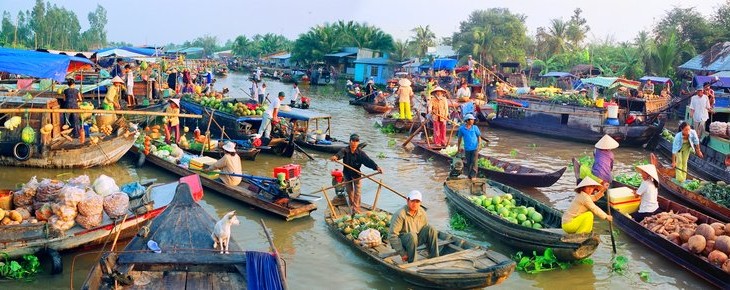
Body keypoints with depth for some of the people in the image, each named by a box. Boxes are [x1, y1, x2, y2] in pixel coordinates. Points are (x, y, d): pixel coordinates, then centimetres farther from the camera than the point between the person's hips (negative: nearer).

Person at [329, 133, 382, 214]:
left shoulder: (360, 153, -19)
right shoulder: (345, 150, -18)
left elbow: (368, 160, -30)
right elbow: (340, 154, -40)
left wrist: (376, 167, -48)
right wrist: (335, 157, -66)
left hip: (356, 174, -1)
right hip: (347, 174, 1)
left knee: (357, 191, -3)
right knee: (349, 191, 15)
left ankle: (356, 209, 6)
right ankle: (352, 205, 38)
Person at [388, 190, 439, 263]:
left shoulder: (422, 213, -3)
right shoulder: (400, 214, -22)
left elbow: (427, 231, 9)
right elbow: (392, 235, -23)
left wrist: (430, 248, 1)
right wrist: (402, 253, -24)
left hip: (415, 240, 6)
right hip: (401, 240, -6)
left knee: (431, 229, -16)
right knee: (412, 235, -36)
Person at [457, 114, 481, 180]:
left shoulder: (475, 127, -3)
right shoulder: (461, 128, -4)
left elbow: (479, 136, 4)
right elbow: (459, 138, 5)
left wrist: (479, 144, -5)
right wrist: (459, 147, 8)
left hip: (475, 148, -1)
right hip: (467, 149, 1)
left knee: (474, 162, -3)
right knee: (468, 162, 11)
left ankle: (473, 175, 3)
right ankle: (469, 174, 27)